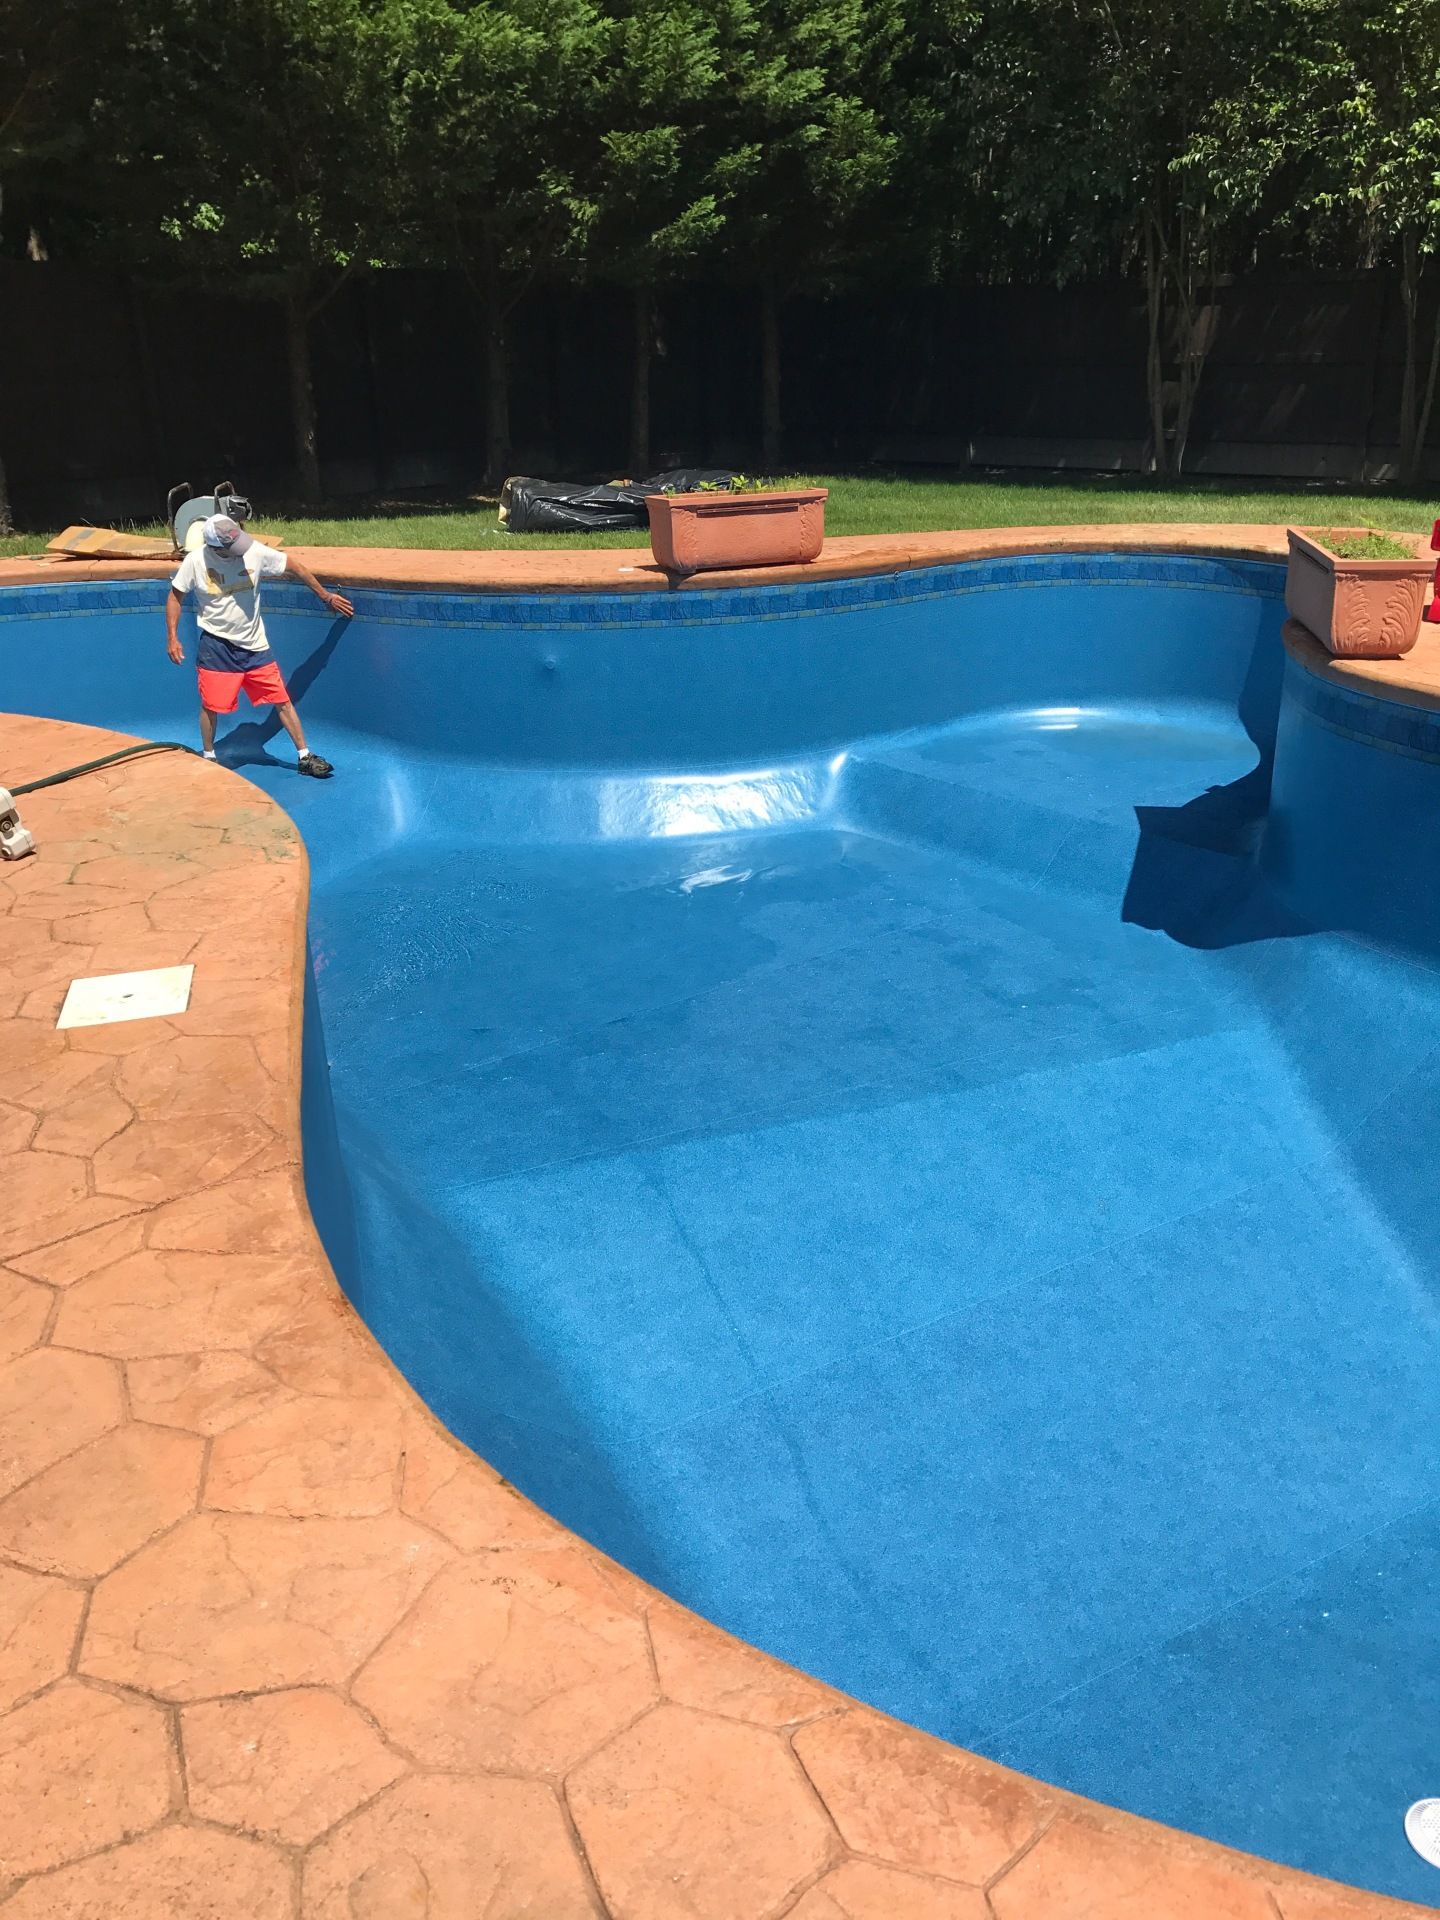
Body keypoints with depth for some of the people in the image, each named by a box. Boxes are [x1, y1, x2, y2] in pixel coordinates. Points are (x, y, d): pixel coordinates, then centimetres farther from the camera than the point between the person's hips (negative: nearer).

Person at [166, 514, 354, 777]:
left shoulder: (255, 552, -13)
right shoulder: (195, 562, -14)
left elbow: (295, 567, -1)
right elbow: (176, 596, -1)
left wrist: (326, 596, 5)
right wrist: (172, 637, -7)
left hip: (254, 645, 2)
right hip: (216, 646, -1)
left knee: (282, 700, 1)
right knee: (210, 706, 4)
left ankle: (305, 757, 10)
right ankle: (209, 757, 26)